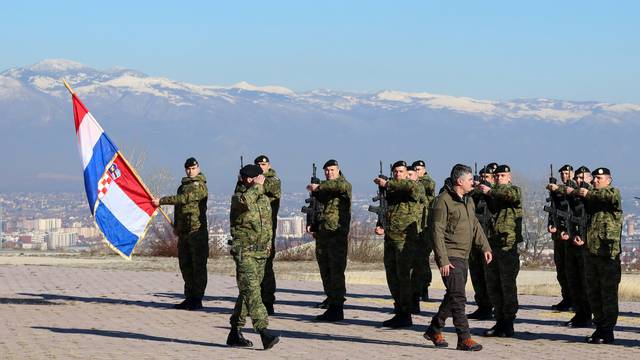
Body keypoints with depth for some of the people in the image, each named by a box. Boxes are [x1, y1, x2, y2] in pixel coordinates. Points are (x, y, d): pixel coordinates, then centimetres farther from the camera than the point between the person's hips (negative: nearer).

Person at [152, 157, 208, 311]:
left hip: (197, 230, -9)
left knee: (198, 265, -6)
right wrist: (176, 225, 20)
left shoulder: (200, 186, -8)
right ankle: (190, 298, 16)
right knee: (185, 264, 10)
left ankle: (197, 299, -6)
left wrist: (161, 201, -14)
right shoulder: (183, 186, 19)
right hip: (184, 232, 9)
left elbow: (183, 199, -17)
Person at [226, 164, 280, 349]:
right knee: (251, 291, -16)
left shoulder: (265, 199, 14)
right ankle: (264, 332, -27)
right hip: (244, 251, -7)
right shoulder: (238, 197, -8)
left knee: (246, 292, 11)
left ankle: (235, 332, 18)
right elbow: (245, 201, -33)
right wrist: (257, 186, -20)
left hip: (261, 252, 7)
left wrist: (268, 241, 17)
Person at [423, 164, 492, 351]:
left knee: (453, 297, 14)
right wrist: (443, 260, -20)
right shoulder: (443, 201, -13)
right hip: (450, 258, -9)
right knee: (458, 297, -11)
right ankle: (464, 338, -10)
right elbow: (437, 232, -16)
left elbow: (475, 225, 24)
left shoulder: (468, 201, 15)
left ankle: (434, 330, 27)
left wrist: (485, 247, 13)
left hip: (463, 258, 9)